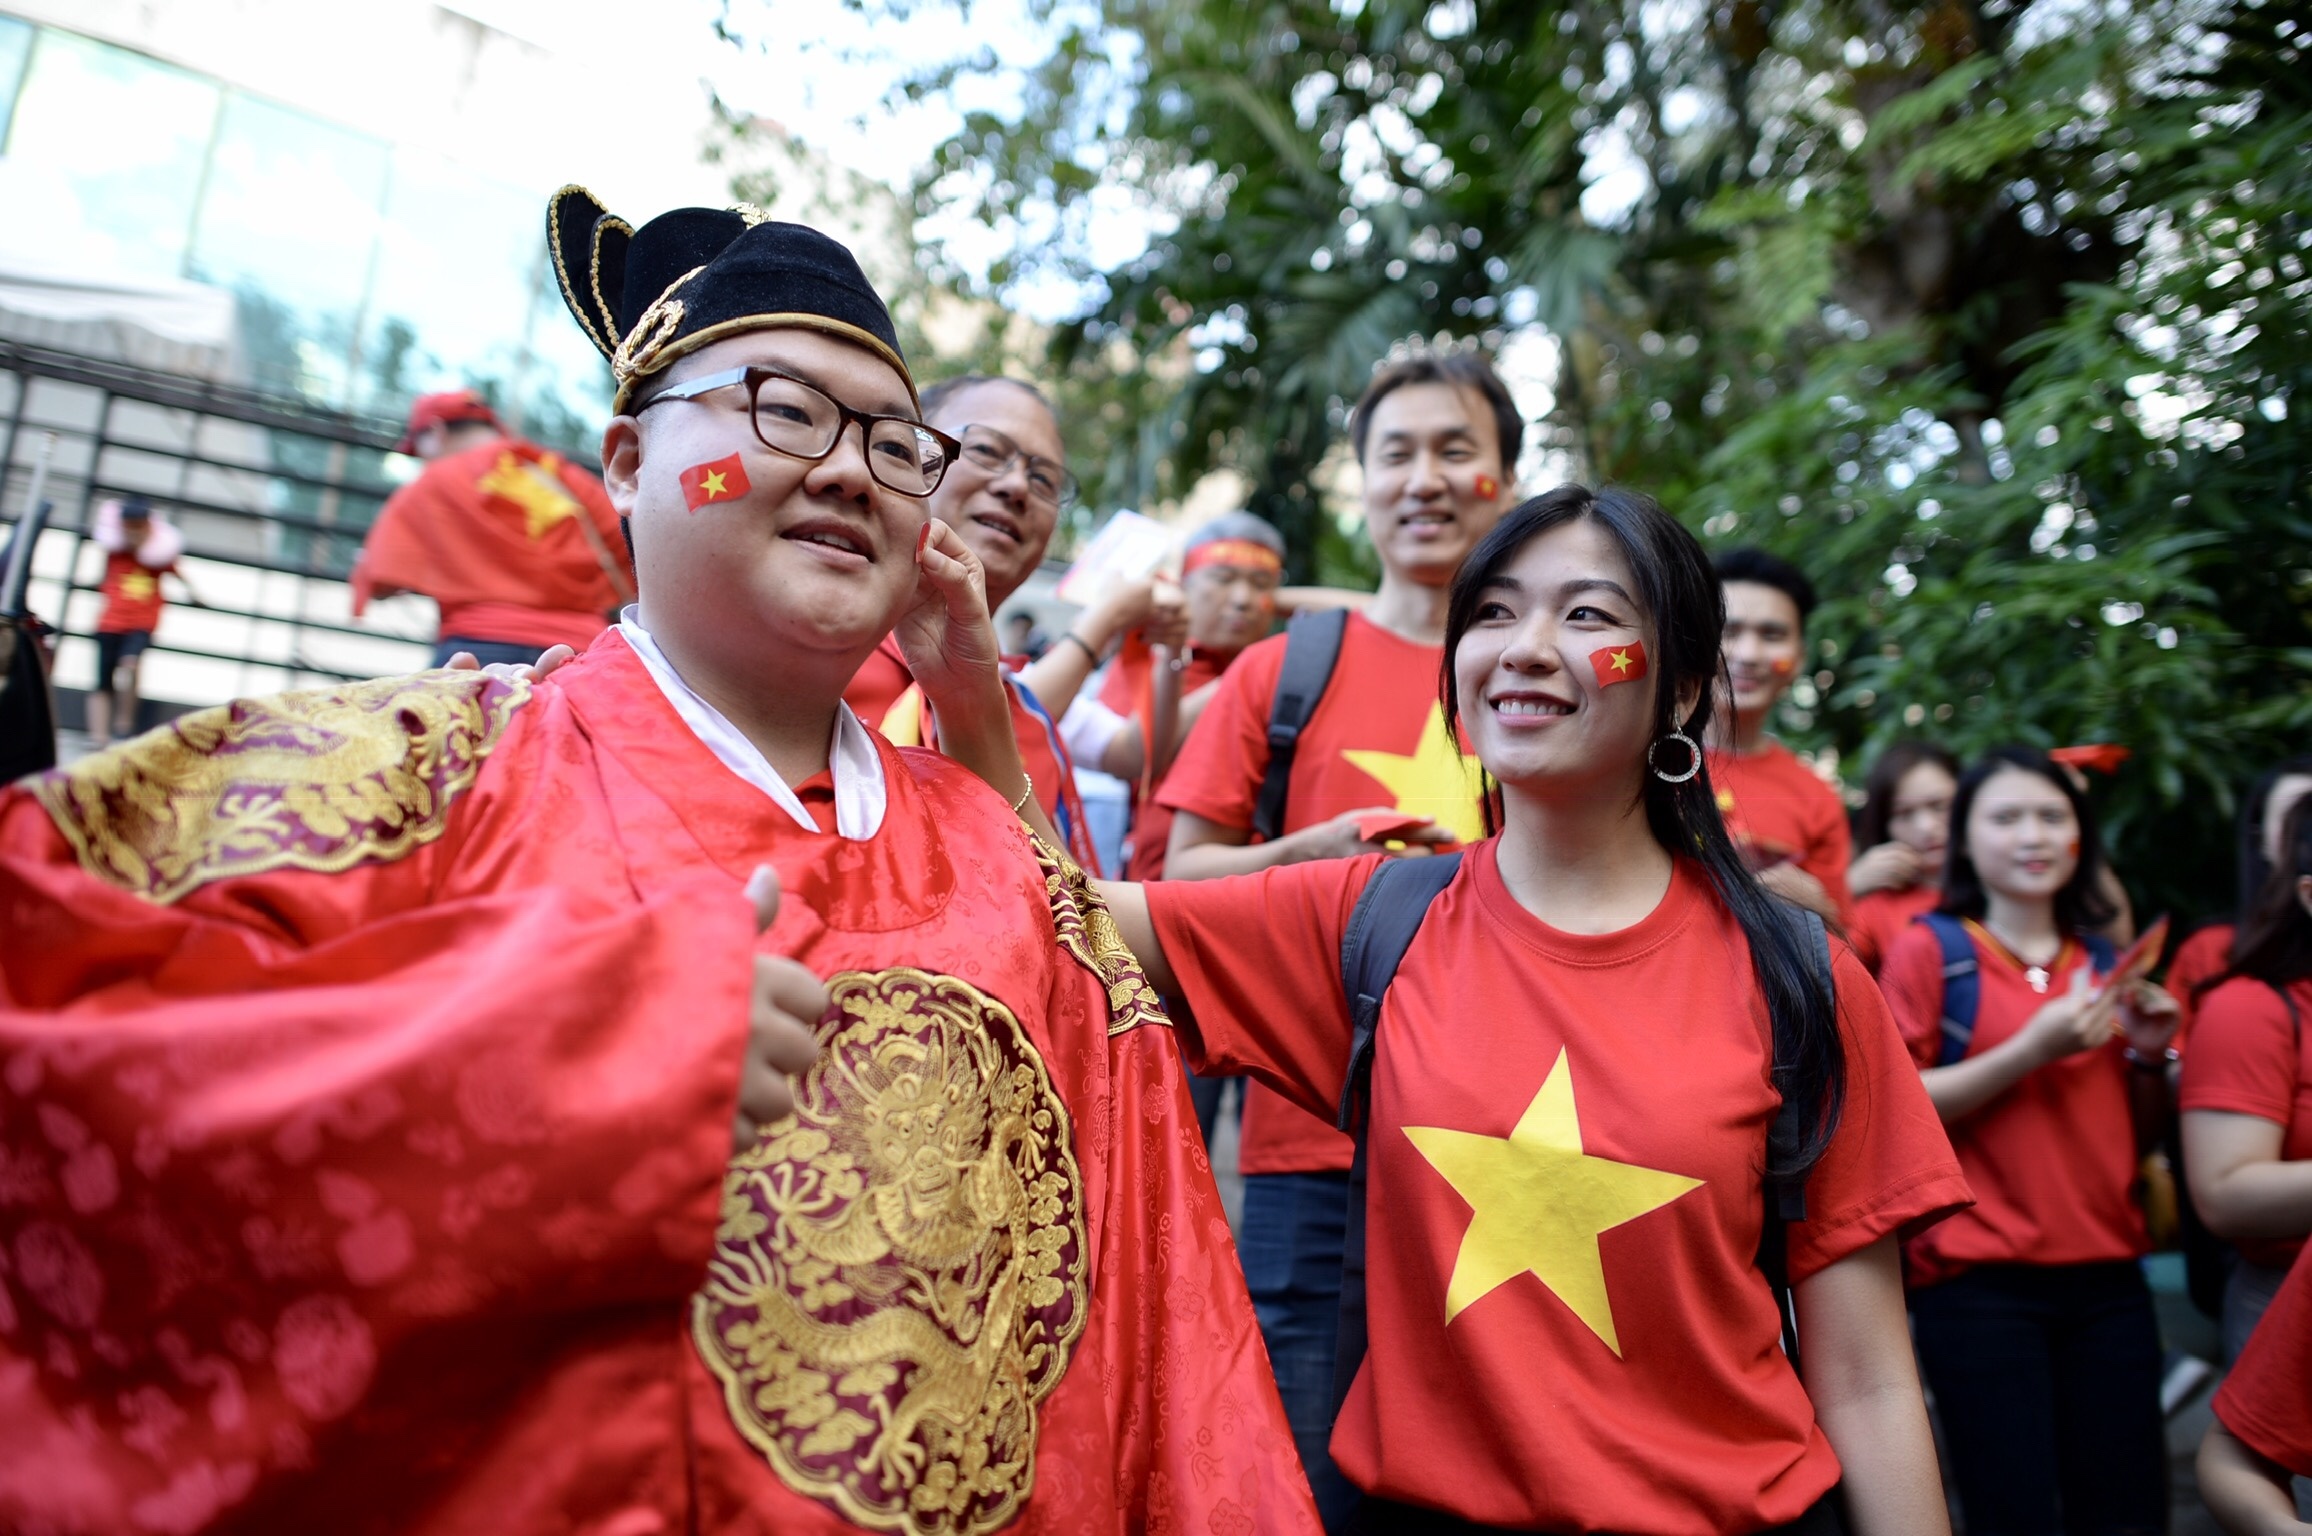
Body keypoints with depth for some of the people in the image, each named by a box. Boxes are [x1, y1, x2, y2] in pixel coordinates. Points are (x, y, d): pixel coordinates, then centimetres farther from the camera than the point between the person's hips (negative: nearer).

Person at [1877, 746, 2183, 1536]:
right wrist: (2031, 1050, -16)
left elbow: (2138, 1138, 21)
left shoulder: (2103, 961, 15)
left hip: (2107, 1276, 5)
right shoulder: (1930, 949, -2)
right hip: (1981, 1284, -5)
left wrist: (2148, 1057, 2)